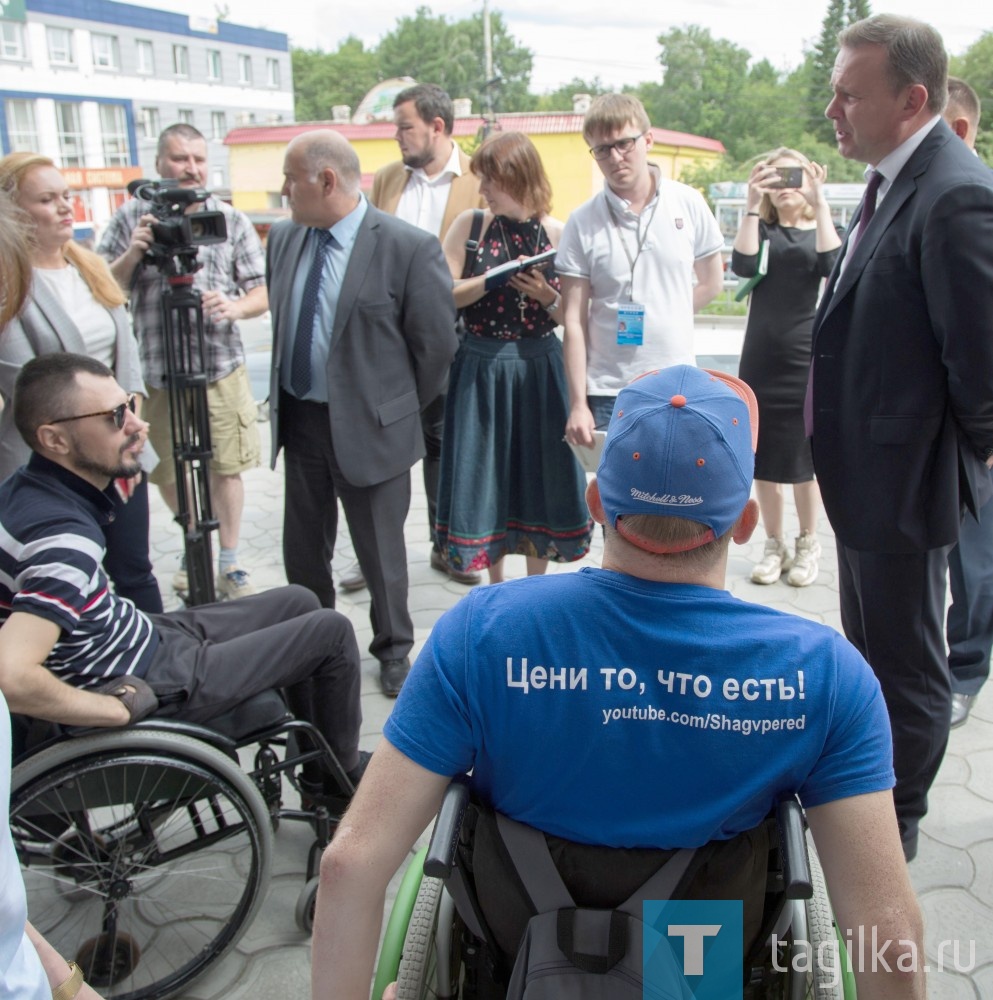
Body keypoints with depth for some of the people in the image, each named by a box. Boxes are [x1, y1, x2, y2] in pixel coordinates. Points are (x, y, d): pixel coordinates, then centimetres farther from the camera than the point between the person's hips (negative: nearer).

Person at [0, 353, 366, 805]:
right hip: (150, 689, -9)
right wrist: (118, 708, -25)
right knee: (332, 631, -1)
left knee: (299, 602, 20)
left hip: (142, 635, 9)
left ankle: (318, 767, 32)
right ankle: (343, 776, 23)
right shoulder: (64, 540, -34)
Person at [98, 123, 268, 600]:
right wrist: (131, 254, -15)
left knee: (225, 467, 2)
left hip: (221, 367, 0)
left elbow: (262, 292, 4)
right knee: (169, 472, 12)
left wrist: (236, 307, -18)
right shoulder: (131, 218, 3)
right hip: (155, 371, 1)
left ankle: (228, 564, 16)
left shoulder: (232, 220, 5)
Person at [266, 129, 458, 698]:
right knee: (303, 550, 17)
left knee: (381, 551, 10)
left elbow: (436, 343, -10)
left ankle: (394, 651, 31)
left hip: (369, 426, -5)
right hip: (299, 420, 6)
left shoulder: (409, 247, -16)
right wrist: (287, 397, 12)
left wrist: (400, 409, -1)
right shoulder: (285, 240, 4)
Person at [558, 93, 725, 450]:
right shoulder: (583, 222, -3)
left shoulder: (688, 203, 2)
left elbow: (711, 282, 14)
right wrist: (577, 403, -8)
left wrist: (662, 317, 5)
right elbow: (574, 320, -4)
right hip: (607, 392, -1)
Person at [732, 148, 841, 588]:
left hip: (806, 358, -1)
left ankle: (807, 544, 19)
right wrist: (752, 204, -16)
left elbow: (832, 265, -16)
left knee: (803, 459, 3)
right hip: (761, 358, 1)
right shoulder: (761, 230, 8)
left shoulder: (821, 230, 7)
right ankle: (774, 545, 19)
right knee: (763, 458, 5)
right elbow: (743, 265, -13)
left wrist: (820, 201, -16)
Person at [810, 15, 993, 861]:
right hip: (866, 470, 9)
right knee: (871, 650, 24)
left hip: (903, 478, -9)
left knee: (905, 662, 9)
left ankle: (895, 829, 29)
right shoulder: (894, 183, 9)